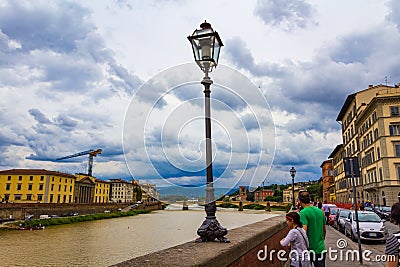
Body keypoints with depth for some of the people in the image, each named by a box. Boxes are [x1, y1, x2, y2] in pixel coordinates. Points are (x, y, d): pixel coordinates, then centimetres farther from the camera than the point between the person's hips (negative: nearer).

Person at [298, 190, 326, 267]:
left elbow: (304, 230, -25)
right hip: (321, 248, 6)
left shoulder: (303, 212, -15)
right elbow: (324, 230, 15)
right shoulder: (320, 211, 6)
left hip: (310, 249, -6)